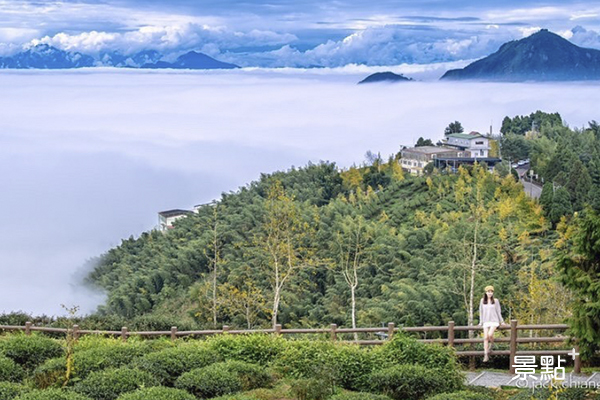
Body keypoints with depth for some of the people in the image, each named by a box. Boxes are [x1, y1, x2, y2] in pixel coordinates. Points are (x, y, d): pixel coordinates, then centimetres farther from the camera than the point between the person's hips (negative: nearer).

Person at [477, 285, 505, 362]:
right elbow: (481, 311, 14)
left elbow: (498, 311, 7)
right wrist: (481, 322, 15)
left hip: (494, 321, -2)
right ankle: (486, 356, -6)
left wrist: (501, 321, 7)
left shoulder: (495, 301, 2)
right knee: (485, 338, -7)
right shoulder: (482, 300, 7)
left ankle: (491, 344, 8)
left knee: (490, 334, -25)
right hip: (486, 321, 2)